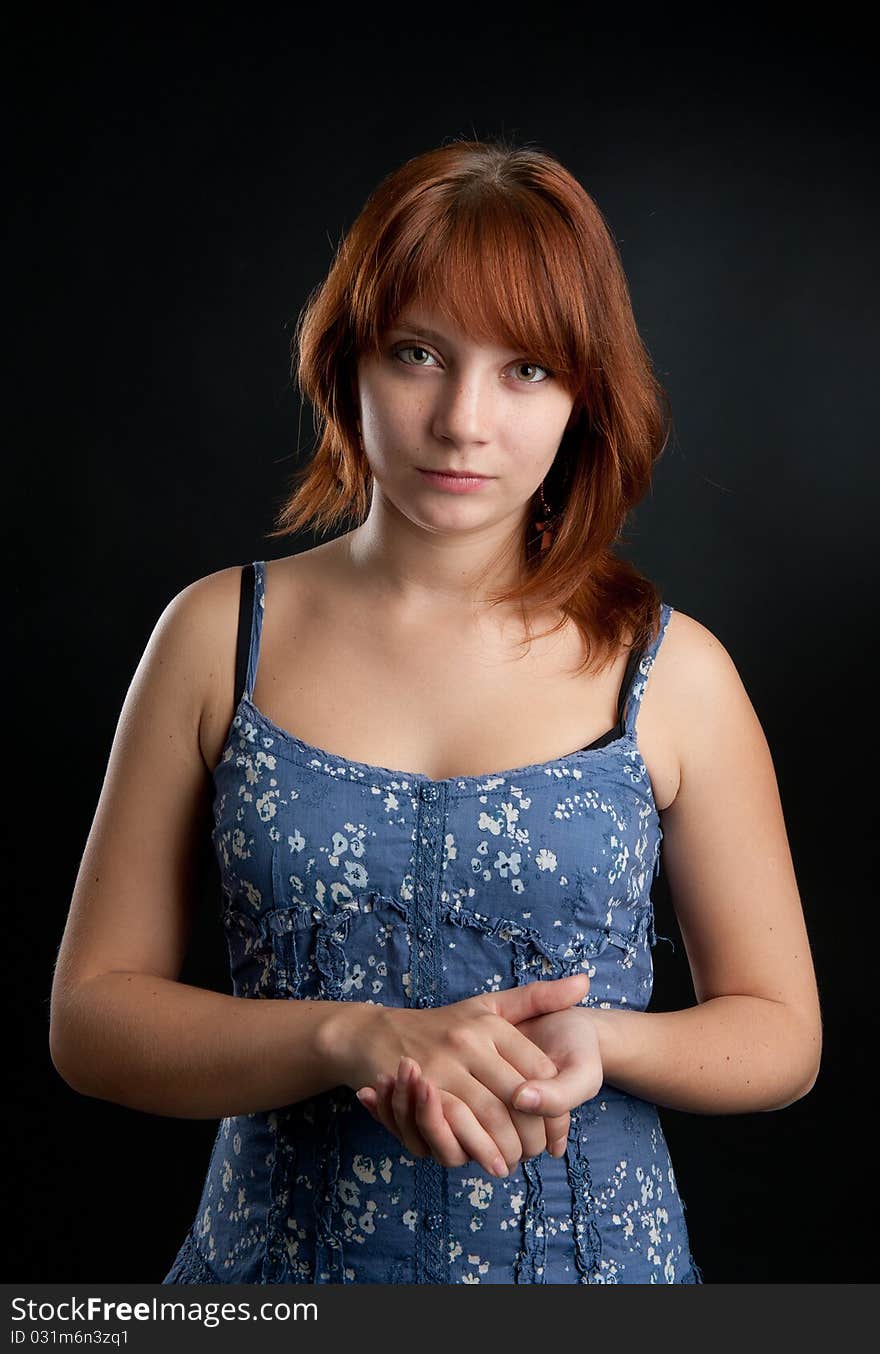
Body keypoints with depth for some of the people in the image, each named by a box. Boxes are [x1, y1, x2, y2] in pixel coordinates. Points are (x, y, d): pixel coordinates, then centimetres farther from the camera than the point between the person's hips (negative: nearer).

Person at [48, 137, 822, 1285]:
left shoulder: (672, 670, -8)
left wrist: (595, 1040, -19)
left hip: (592, 1253, 0)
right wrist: (356, 1035, -21)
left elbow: (780, 1034, 0)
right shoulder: (218, 634, -6)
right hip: (278, 1255, 1)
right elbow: (92, 1016, -6)